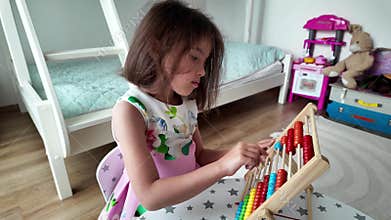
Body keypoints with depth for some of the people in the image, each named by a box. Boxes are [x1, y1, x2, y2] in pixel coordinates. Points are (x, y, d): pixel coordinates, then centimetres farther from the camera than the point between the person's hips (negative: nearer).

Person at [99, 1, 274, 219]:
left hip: (193, 195, 4)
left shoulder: (187, 102, -2)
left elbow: (200, 155, 6)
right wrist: (222, 166, -32)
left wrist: (244, 154, -9)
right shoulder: (129, 110, -22)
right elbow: (149, 196, -27)